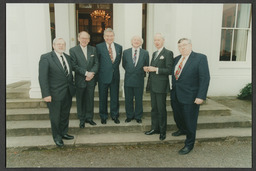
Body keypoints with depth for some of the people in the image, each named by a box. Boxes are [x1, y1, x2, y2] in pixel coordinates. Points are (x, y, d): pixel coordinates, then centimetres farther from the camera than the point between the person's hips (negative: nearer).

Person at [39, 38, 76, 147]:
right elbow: (42, 77, -15)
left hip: (68, 93, 6)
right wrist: (46, 94, -19)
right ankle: (57, 137, 29)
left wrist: (72, 87, 7)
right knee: (55, 116, 9)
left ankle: (63, 133, 37)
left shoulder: (67, 57, 9)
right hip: (55, 93, -6)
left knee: (65, 114, 18)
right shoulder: (46, 58, -10)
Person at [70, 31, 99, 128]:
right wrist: (86, 73, -17)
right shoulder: (73, 50, -2)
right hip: (80, 80, -2)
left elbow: (96, 63, 4)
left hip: (91, 80, 3)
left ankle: (89, 118, 26)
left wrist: (92, 73, -12)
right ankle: (82, 120, 23)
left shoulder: (93, 49, 9)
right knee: (80, 101, 8)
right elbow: (74, 66, -10)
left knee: (90, 100, 10)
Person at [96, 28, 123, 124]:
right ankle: (103, 117, 25)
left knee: (115, 97, 11)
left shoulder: (119, 47, 7)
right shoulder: (99, 47, -3)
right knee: (103, 98, 9)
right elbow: (97, 62, 1)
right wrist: (101, 70, -1)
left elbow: (118, 60, 12)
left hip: (115, 76, 3)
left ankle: (115, 116, 27)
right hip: (103, 76, -2)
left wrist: (114, 68, 5)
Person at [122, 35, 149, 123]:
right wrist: (129, 71, 9)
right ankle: (129, 116, 26)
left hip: (139, 80, -1)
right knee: (128, 99, 9)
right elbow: (124, 65, 12)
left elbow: (146, 66, 7)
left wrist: (142, 74, 4)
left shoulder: (145, 53, 1)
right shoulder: (126, 52, 4)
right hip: (128, 79, 1)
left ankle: (138, 117, 24)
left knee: (139, 100, 9)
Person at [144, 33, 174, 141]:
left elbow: (169, 70, -15)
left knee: (161, 109, 3)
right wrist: (148, 69, 1)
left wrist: (155, 69, -21)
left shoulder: (168, 53, -8)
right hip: (153, 85, 7)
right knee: (154, 108, 15)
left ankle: (163, 131, 18)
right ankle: (155, 128, 29)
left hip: (161, 86, -7)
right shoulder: (154, 53, 17)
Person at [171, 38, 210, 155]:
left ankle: (189, 144, 25)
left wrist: (201, 96, -20)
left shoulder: (200, 58, -10)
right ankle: (182, 130, 52)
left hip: (190, 97, -6)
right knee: (177, 117, 22)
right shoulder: (177, 59, 9)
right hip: (175, 95, 7)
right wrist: (173, 90, 9)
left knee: (189, 121, 6)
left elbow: (205, 78, -14)